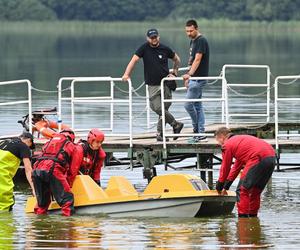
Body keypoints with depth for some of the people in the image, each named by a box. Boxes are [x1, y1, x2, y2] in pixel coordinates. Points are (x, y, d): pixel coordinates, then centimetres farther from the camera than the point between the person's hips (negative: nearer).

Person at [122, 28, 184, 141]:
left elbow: (177, 59, 20)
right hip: (152, 85, 0)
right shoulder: (144, 48, 1)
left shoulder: (165, 49, 3)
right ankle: (176, 124, 3)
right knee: (157, 108, -12)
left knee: (163, 109, -2)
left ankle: (160, 134, 9)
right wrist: (126, 74, -18)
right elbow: (134, 60, -6)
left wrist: (174, 73, 10)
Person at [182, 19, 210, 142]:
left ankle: (197, 129, 2)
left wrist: (190, 74, -35)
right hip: (194, 78, 10)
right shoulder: (192, 41, 16)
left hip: (199, 78, -10)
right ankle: (201, 134, 10)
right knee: (197, 105, 9)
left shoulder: (201, 41, -14)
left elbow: (197, 59, -25)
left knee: (188, 104, -10)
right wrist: (188, 77, 21)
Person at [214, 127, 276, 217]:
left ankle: (243, 217, -4)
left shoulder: (227, 145, 8)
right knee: (255, 191, 21)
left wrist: (219, 187, 28)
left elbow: (225, 168, 14)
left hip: (258, 158, -9)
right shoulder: (239, 139, 34)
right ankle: (253, 216, 26)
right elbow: (237, 166, 39)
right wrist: (226, 186, 42)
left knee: (242, 190, -1)